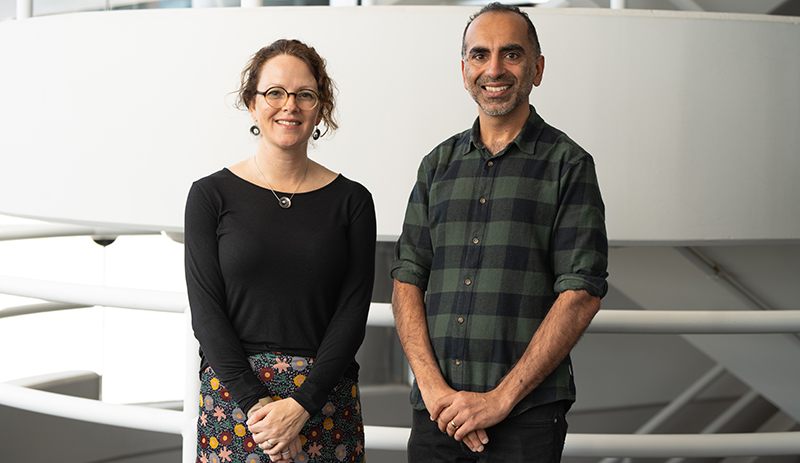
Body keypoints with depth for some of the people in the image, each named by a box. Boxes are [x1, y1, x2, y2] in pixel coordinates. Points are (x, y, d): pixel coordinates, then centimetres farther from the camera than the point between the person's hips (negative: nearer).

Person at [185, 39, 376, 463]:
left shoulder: (351, 201, 4)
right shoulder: (211, 196, 2)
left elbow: (352, 312, -1)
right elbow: (206, 312, -3)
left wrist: (300, 405, -12)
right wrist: (256, 403, -13)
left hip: (325, 401, 1)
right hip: (233, 396, -1)